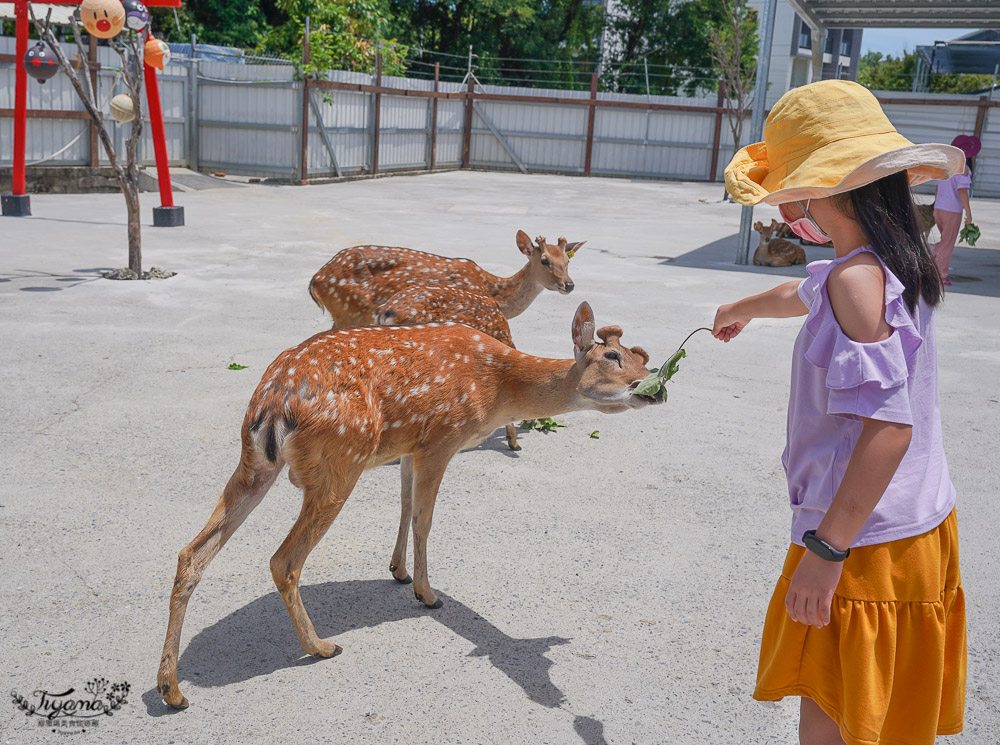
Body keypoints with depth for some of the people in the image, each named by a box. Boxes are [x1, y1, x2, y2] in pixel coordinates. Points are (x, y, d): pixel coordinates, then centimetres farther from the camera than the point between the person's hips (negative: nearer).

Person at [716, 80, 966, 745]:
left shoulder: (857, 278, -23)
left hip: (866, 545, -9)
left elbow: (889, 426, -29)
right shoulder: (900, 265, 8)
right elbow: (804, 295, 29)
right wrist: (742, 309, 49)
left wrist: (825, 550, -26)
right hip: (924, 526, 9)